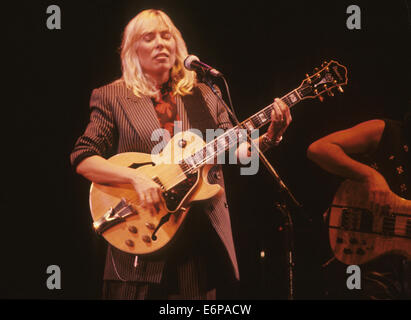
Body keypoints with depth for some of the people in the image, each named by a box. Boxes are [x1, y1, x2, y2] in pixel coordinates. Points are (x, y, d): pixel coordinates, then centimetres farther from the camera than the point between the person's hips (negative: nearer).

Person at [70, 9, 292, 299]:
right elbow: (82, 159, -5)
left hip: (202, 234, 3)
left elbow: (234, 149, 9)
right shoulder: (112, 97, 2)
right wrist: (137, 177, -19)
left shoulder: (202, 95, 12)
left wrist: (269, 137, -9)